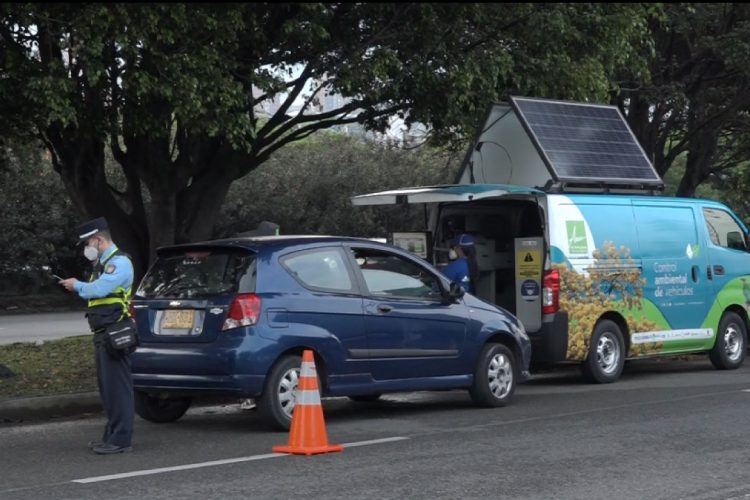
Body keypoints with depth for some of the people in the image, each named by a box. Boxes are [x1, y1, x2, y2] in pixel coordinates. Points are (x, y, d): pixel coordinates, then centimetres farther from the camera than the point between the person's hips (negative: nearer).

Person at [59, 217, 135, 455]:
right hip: (103, 334, 10)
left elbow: (100, 289, -20)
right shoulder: (103, 264, 21)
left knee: (117, 386, -9)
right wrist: (76, 288, 6)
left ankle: (121, 439, -8)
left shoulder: (119, 262, -10)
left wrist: (77, 286, -5)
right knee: (107, 387, 13)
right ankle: (112, 435, 20)